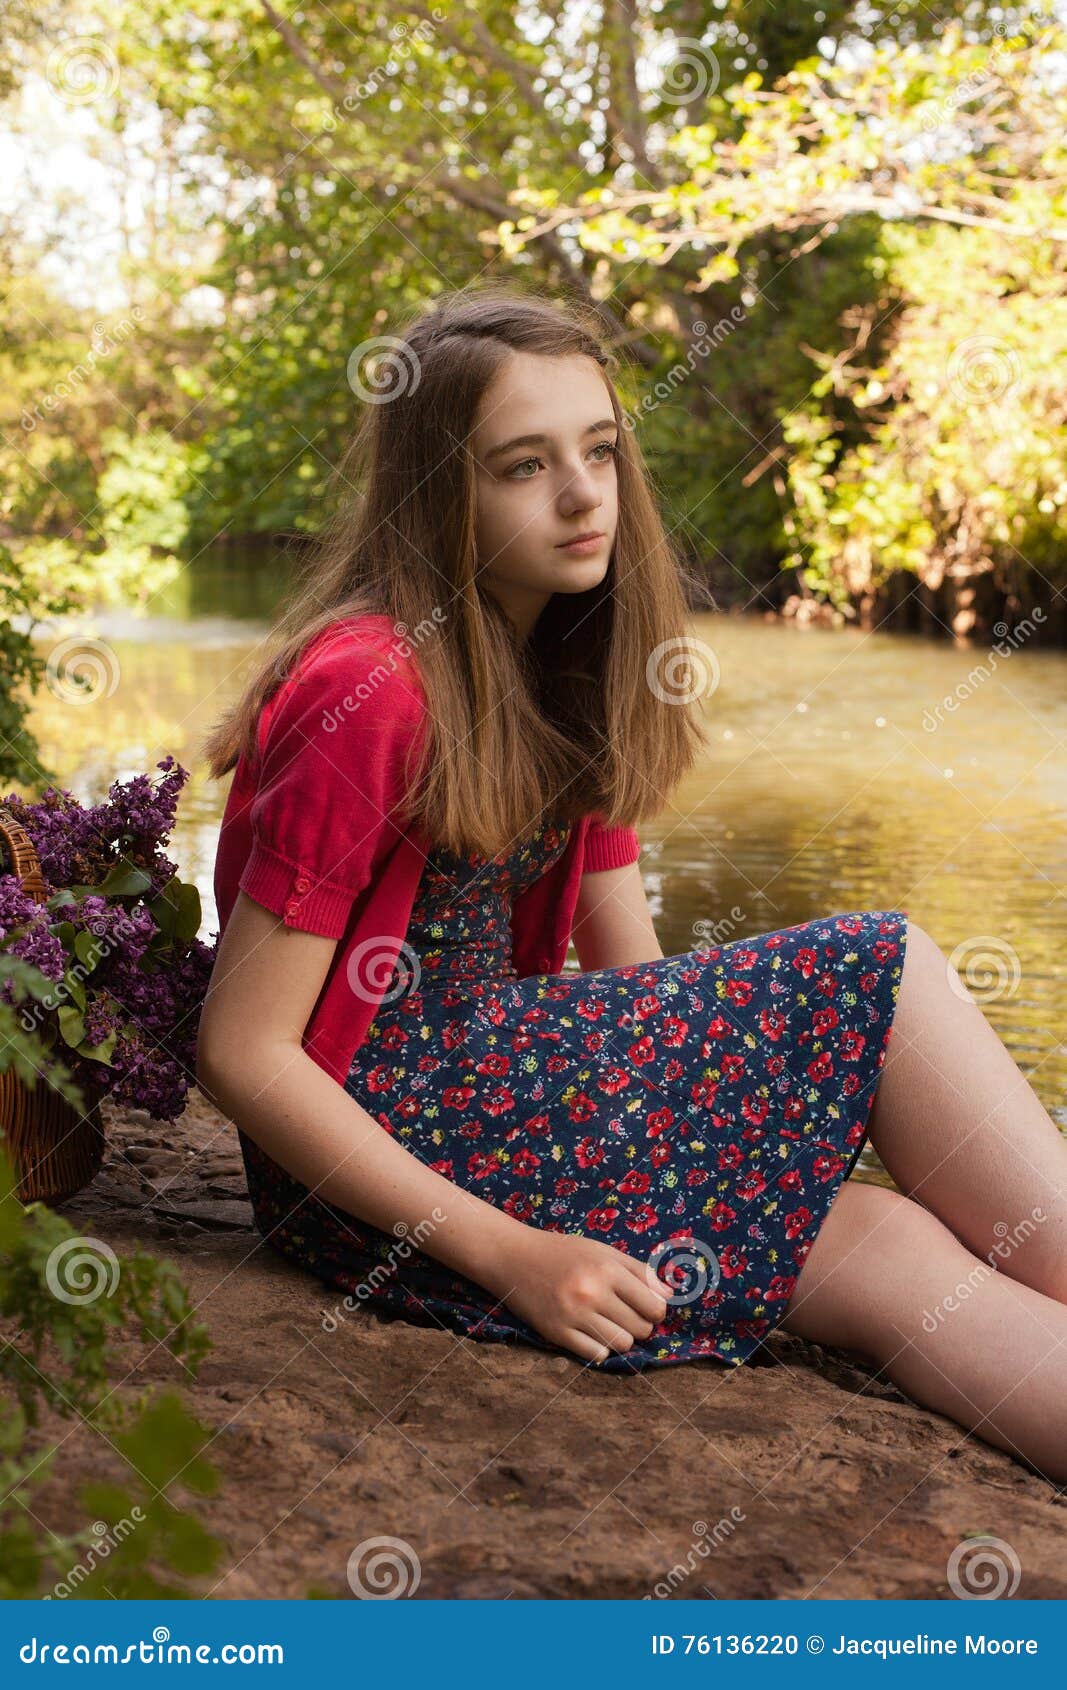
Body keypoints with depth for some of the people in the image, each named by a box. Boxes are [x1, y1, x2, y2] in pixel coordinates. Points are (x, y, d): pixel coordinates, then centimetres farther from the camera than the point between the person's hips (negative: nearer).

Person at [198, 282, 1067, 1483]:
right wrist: (508, 1255, -20)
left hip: (494, 1064, 7)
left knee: (892, 1249, -14)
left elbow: (631, 971, 9)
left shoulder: (566, 674, 8)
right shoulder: (368, 691, -19)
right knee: (874, 978, -17)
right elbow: (242, 1053, -18)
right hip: (380, 1151, -7)